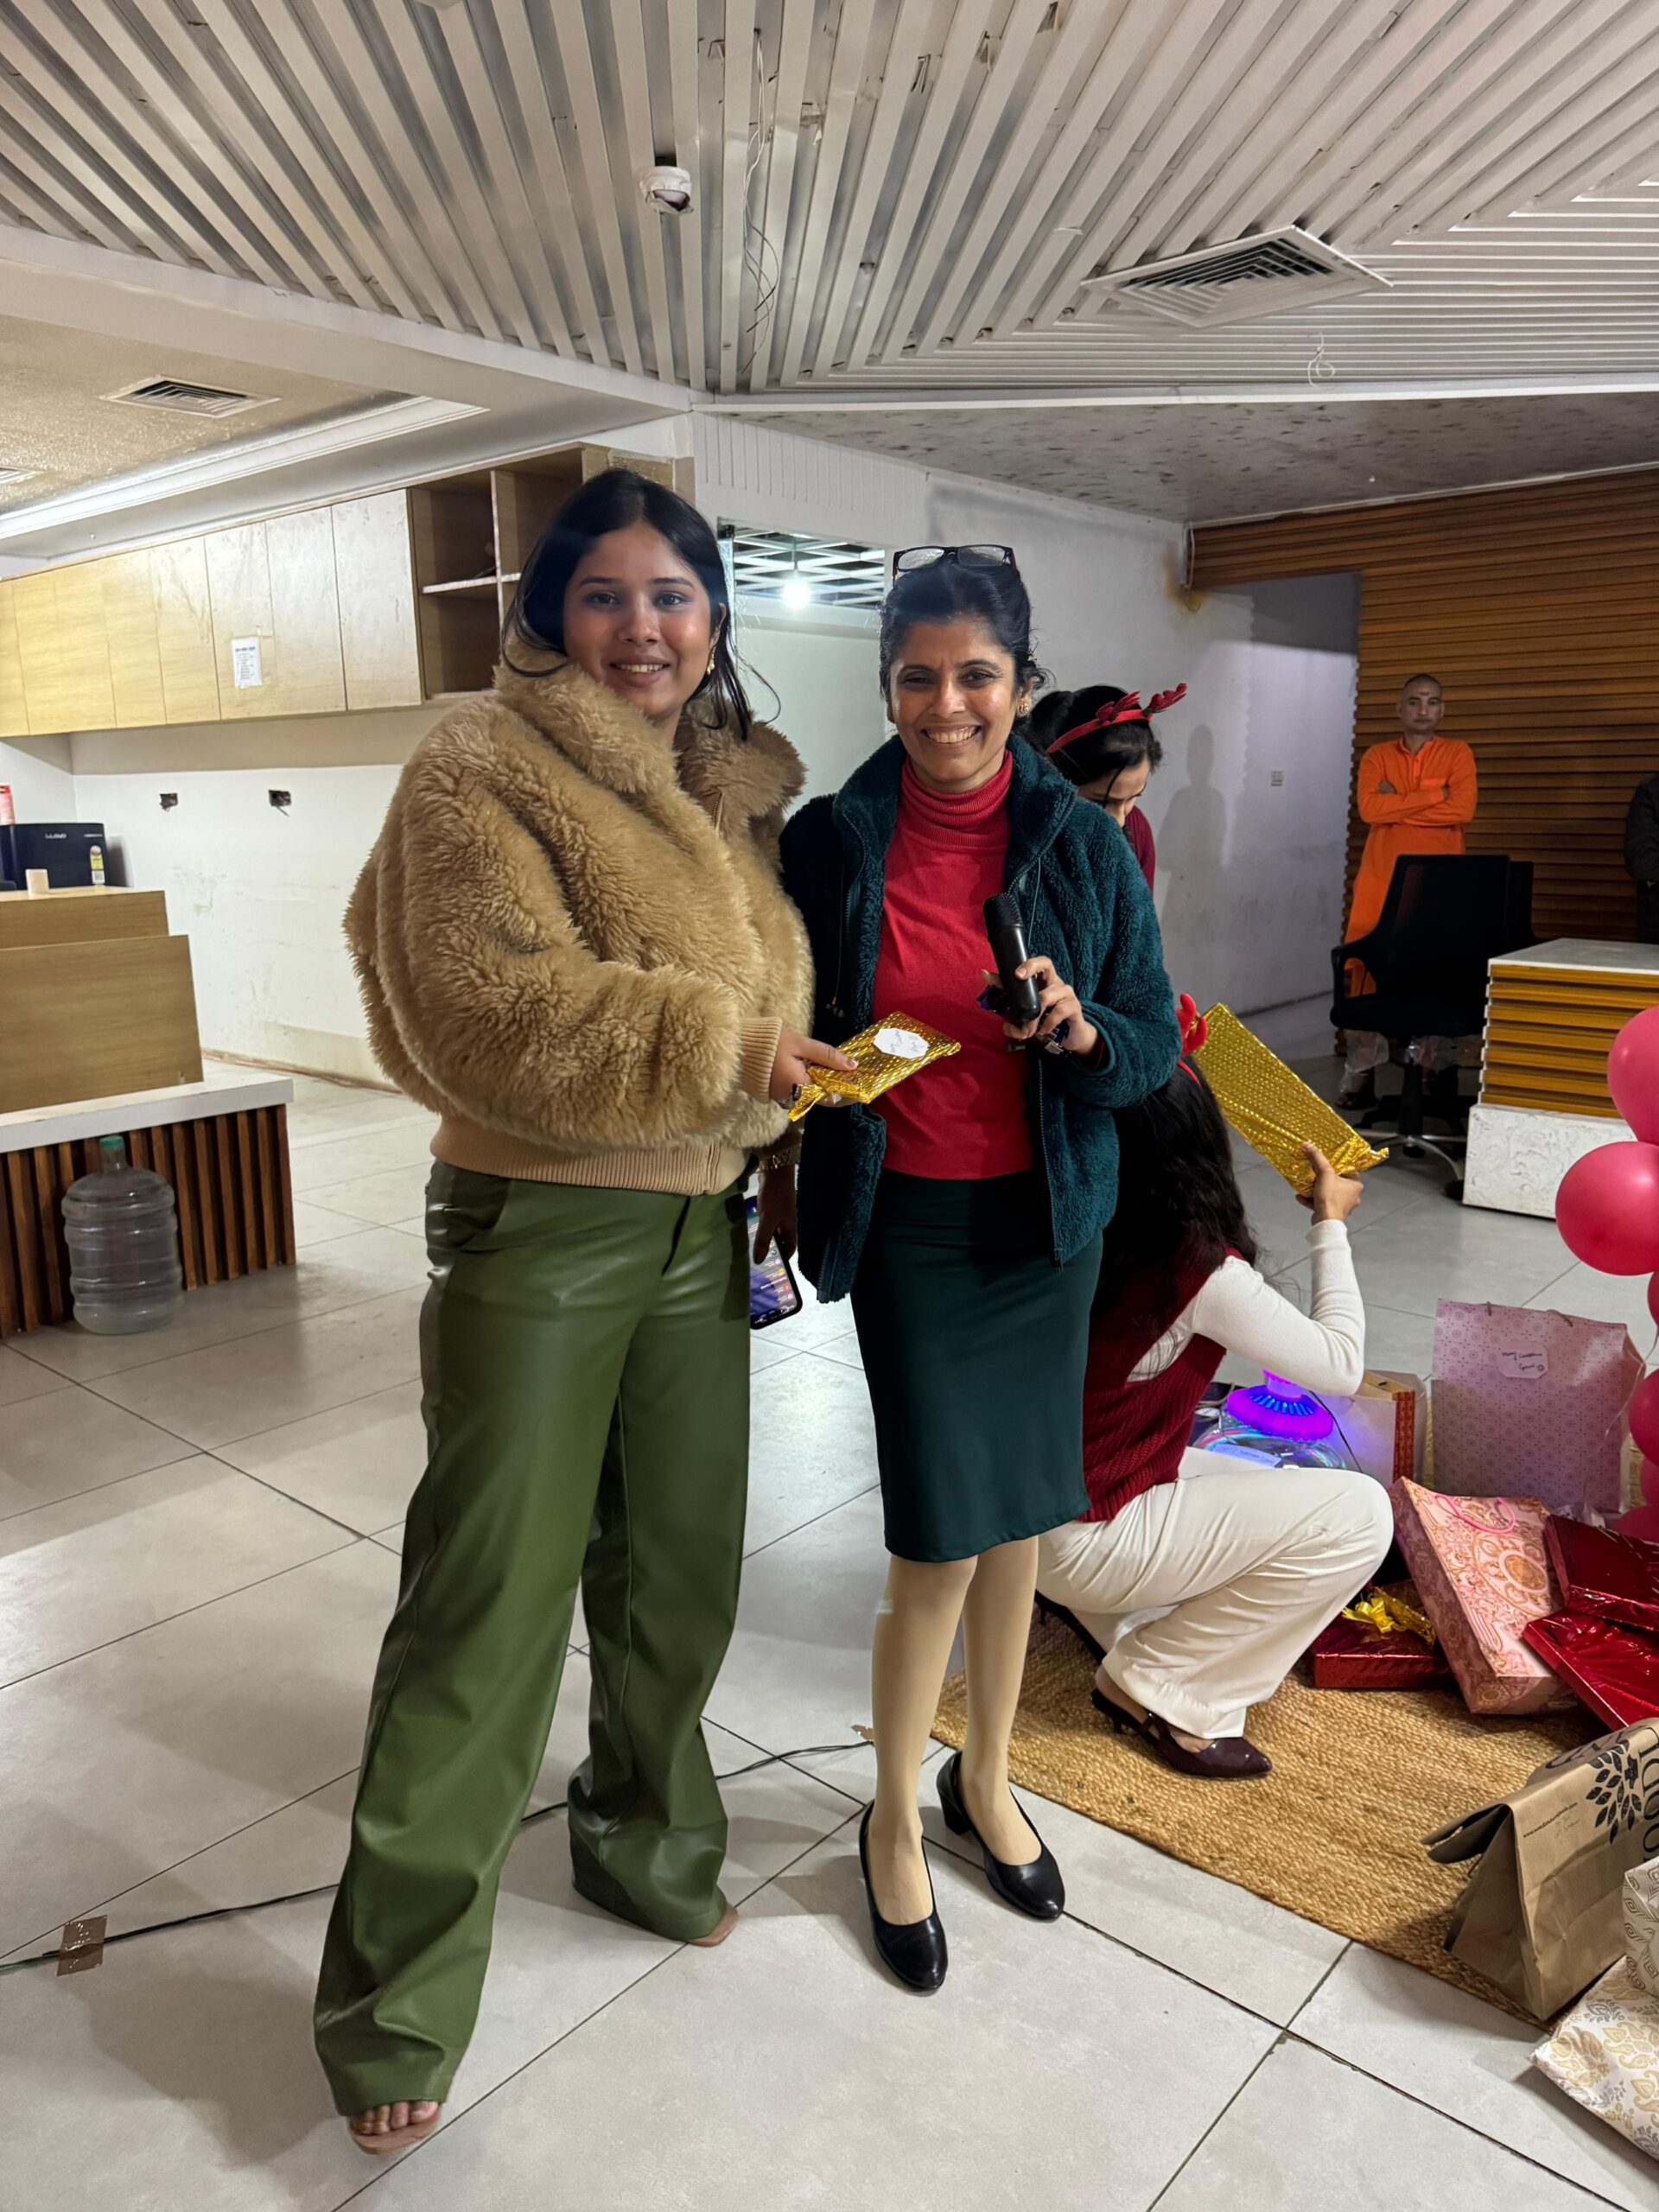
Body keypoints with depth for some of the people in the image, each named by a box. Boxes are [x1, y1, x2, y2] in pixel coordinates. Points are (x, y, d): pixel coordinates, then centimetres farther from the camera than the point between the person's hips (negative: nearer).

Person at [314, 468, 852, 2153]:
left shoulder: (739, 787, 11)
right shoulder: (482, 767, -9)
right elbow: (494, 1006, -21)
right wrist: (717, 1047, -24)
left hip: (699, 1226, 7)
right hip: (539, 1233, -6)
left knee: (678, 1571, 18)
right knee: (490, 1604, 1)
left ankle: (645, 1840, 44)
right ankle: (394, 2006, 21)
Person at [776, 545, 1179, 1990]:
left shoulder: (1084, 845, -2)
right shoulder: (831, 841, -5)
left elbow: (1158, 1047, -1)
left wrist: (1082, 1031, -19)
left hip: (1046, 1216, 3)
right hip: (909, 1219, -2)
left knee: (1019, 1516, 12)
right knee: (943, 1533, -3)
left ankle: (986, 1782, 37)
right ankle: (895, 1821, 24)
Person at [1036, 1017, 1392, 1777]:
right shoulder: (1201, 1272, -25)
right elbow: (1340, 1363, -13)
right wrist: (1331, 1223, -1)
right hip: (1089, 1539, -8)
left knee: (1274, 1489, 24)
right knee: (1360, 1514, -9)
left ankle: (1092, 1602, 14)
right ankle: (1160, 1688, -2)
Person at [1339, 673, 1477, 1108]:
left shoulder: (1458, 753, 7)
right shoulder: (1376, 756, 9)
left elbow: (1462, 810, -10)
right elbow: (1369, 809, -8)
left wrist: (1397, 805, -8)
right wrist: (1433, 796, -10)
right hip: (1381, 881, 1)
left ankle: (1441, 1073, 11)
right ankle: (1361, 1074, 2)